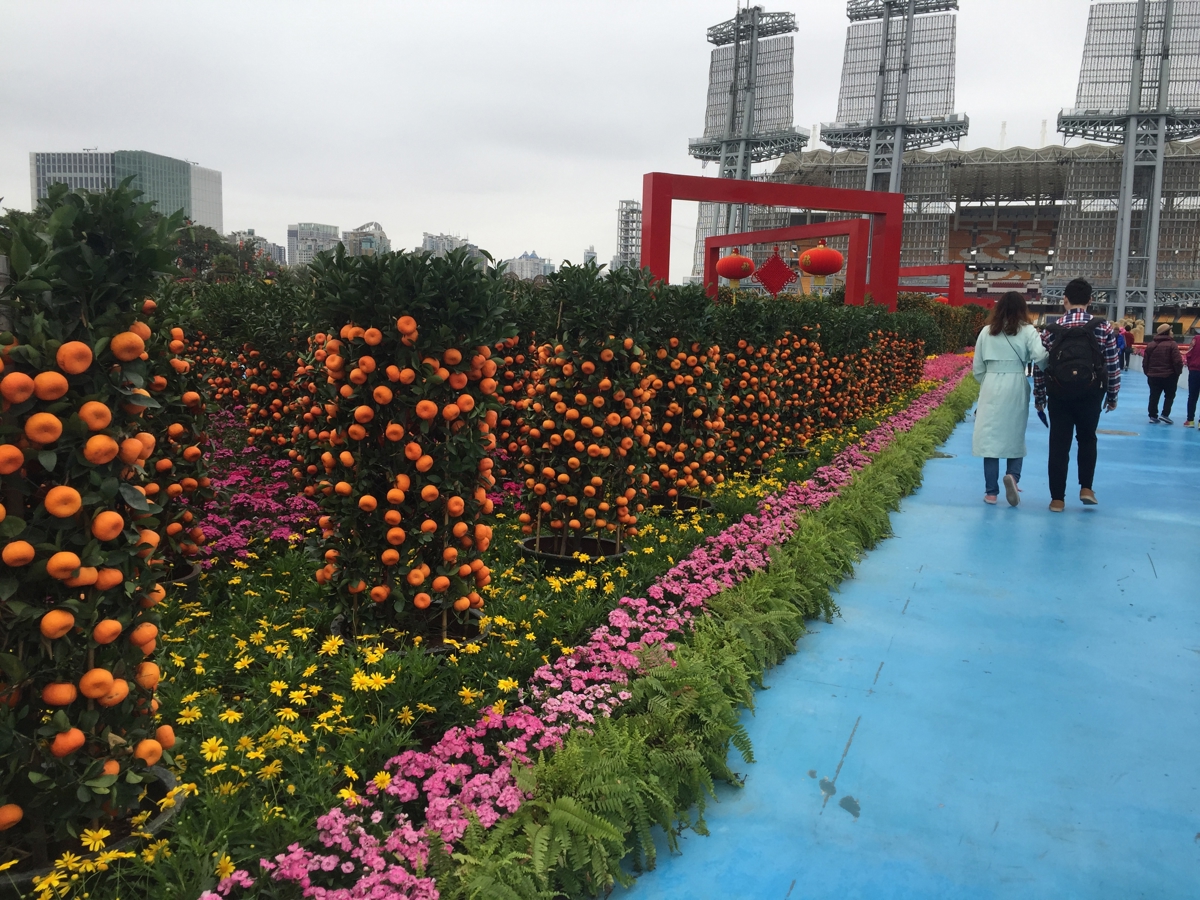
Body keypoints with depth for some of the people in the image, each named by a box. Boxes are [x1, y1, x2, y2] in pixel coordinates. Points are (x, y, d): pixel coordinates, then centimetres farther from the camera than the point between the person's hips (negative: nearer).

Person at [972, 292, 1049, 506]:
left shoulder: (986, 331, 5)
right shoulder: (1027, 331, -1)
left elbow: (978, 368, 7)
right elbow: (1039, 356, -13)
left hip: (991, 388, 1)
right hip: (1016, 388, -1)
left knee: (990, 437, 4)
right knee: (1015, 436, 13)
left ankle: (991, 492, 6)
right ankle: (1012, 475, -12)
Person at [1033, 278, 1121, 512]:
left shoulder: (1051, 330, 1)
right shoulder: (1103, 328, -2)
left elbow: (1039, 366, 3)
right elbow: (1113, 365, 0)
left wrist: (1039, 397, 14)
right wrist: (1112, 395, 12)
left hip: (1059, 393, 0)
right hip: (1090, 393, 0)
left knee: (1059, 444, 7)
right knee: (1087, 439, 21)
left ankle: (1057, 499, 9)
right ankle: (1086, 488, 15)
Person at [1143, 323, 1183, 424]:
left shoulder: (1150, 345, 5)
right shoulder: (1172, 344, -12)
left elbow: (1145, 361, 7)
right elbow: (1177, 361, -15)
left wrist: (1148, 373, 17)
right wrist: (1178, 372, 1)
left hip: (1153, 376, 4)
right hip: (1169, 376, -4)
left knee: (1154, 396, 10)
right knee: (1169, 396, 10)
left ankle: (1153, 416, 10)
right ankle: (1165, 415, 1)